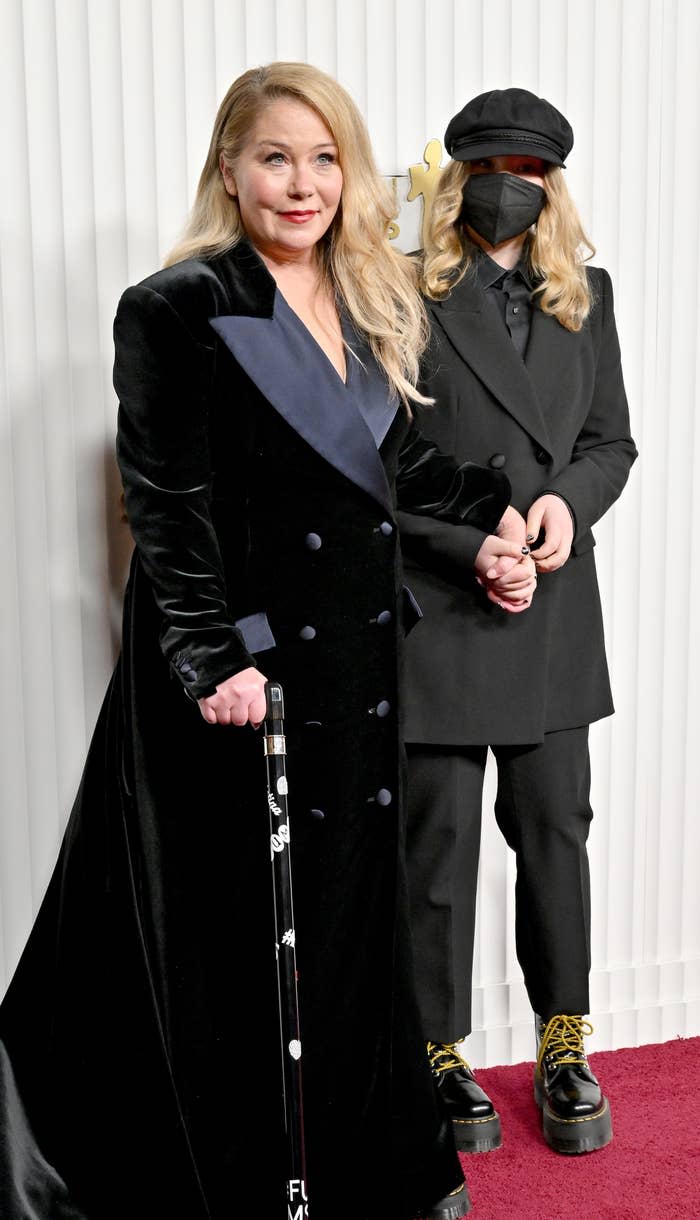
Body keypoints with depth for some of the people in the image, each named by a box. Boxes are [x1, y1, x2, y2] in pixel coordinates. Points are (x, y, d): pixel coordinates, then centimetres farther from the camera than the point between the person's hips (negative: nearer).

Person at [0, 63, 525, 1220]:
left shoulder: (367, 305, 12)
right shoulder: (179, 309, -10)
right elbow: (167, 506, -15)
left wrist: (499, 504, 6)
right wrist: (213, 659, -21)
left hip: (356, 661, 7)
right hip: (248, 667, -6)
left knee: (352, 903, 15)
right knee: (241, 940, 6)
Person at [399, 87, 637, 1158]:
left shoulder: (586, 294, 12)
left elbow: (612, 440, 13)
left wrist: (568, 499, -8)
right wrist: (473, 548, -15)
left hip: (555, 615, 4)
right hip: (436, 612, -4)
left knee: (555, 827, 10)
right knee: (441, 839, 4)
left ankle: (564, 1048, 26)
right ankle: (440, 1054, 21)